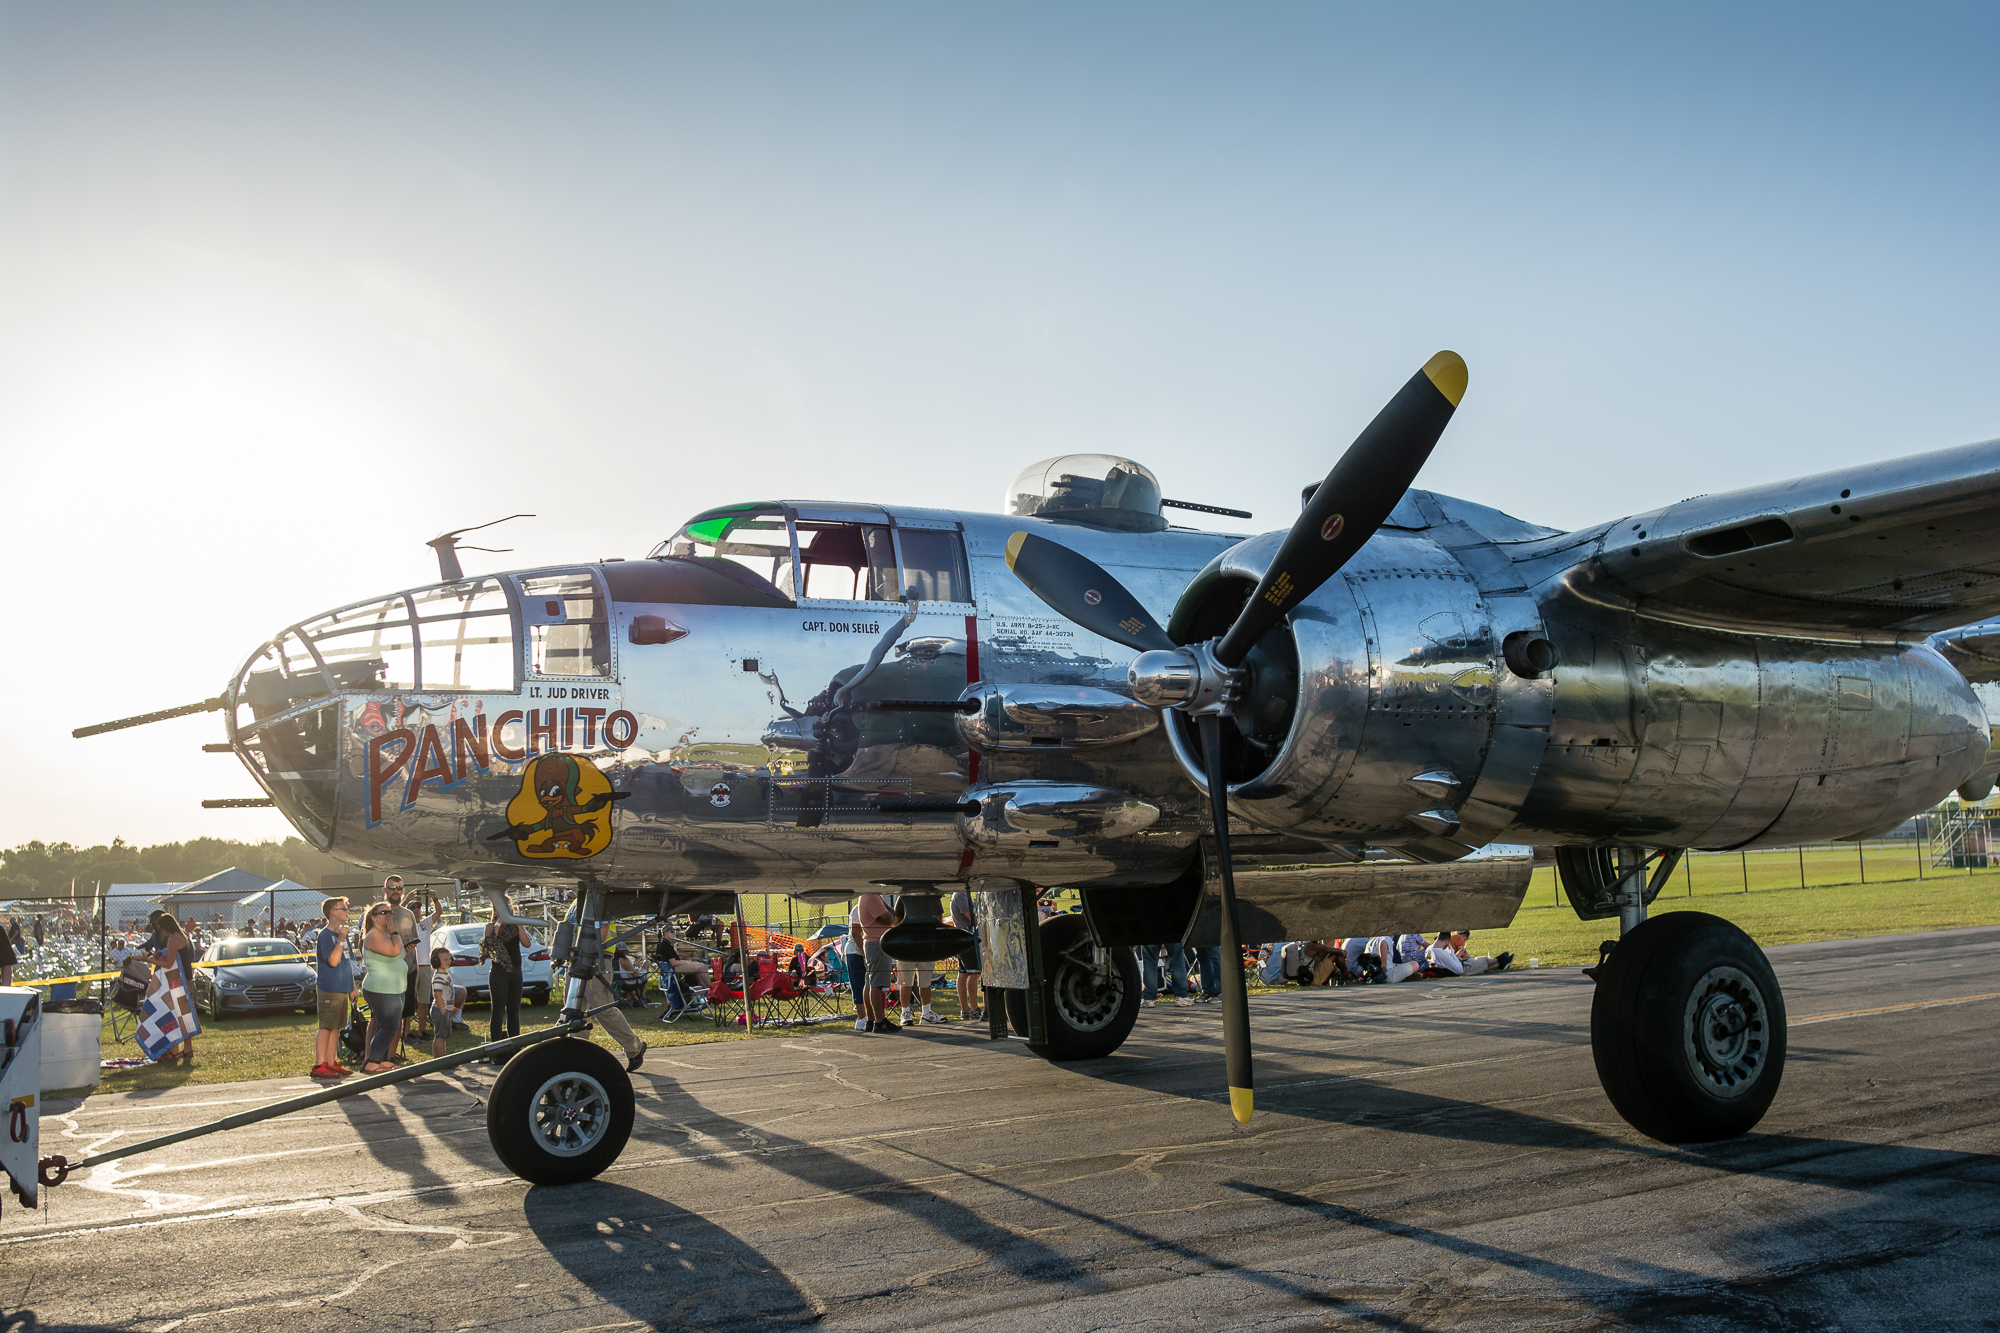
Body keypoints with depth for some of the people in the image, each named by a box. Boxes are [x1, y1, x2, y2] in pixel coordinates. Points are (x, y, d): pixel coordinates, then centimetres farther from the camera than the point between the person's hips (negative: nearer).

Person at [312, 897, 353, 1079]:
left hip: (342, 989, 9)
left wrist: (352, 986, 21)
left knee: (336, 1028, 11)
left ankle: (331, 1064, 16)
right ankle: (319, 1066, -5)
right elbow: (333, 961, -22)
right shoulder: (325, 935, -12)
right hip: (329, 989, -9)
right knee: (326, 1027, -7)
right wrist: (341, 940, -26)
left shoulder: (342, 933, 15)